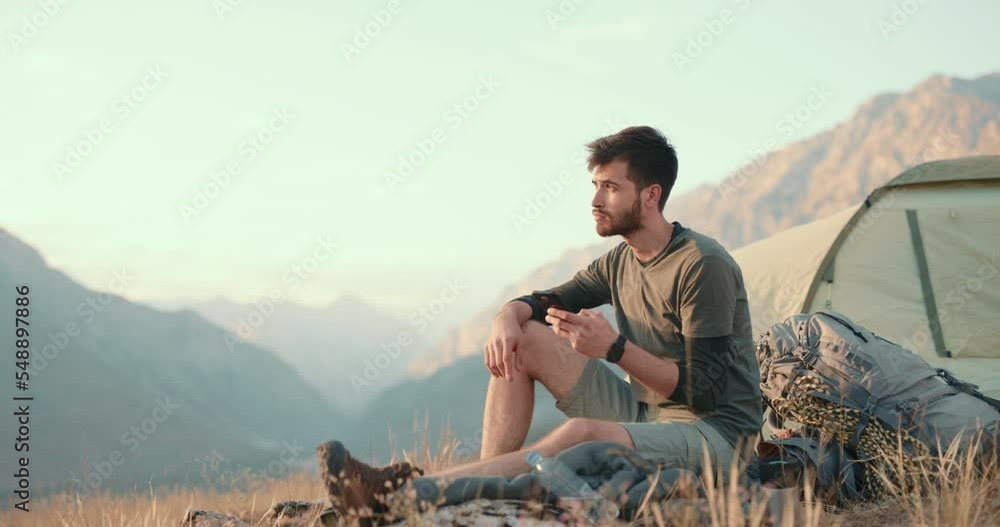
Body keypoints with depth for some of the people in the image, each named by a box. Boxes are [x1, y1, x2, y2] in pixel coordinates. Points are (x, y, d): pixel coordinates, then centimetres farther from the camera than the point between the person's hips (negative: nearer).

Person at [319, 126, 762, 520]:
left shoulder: (703, 266, -15)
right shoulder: (620, 262, 10)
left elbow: (703, 390, -19)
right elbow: (542, 303, 15)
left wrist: (614, 348, -26)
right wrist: (509, 315, -10)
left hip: (713, 435, -9)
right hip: (641, 412, 9)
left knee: (583, 433, -37)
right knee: (524, 337, -2)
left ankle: (408, 494, -42)